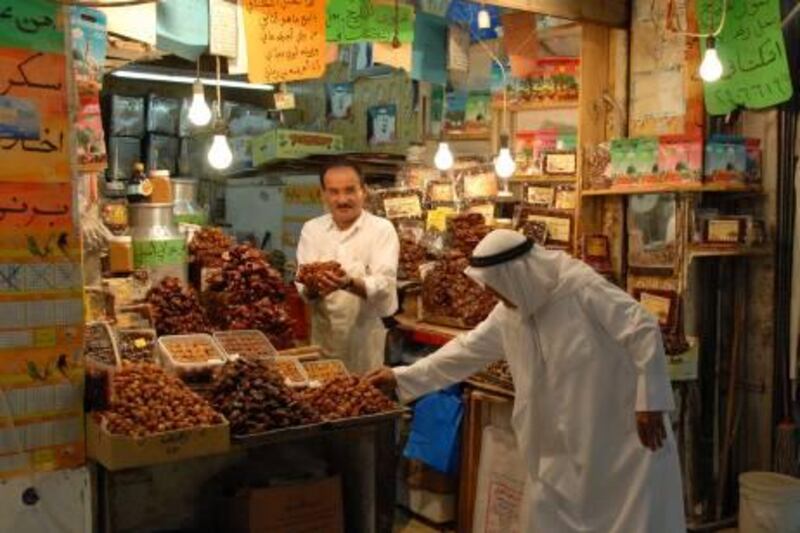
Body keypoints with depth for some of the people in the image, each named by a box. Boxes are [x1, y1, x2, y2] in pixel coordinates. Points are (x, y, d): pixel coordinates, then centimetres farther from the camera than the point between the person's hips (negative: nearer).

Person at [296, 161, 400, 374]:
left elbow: (384, 284, -17)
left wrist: (349, 284, -35)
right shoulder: (311, 229, 5)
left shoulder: (382, 229, -5)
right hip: (323, 337, 3)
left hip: (365, 338, -3)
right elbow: (303, 286, -2)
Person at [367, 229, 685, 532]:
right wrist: (401, 377, 9)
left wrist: (649, 402, -19)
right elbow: (467, 350, 10)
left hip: (625, 432, -7)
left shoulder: (581, 287, -19)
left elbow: (644, 331, -19)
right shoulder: (508, 313, 2)